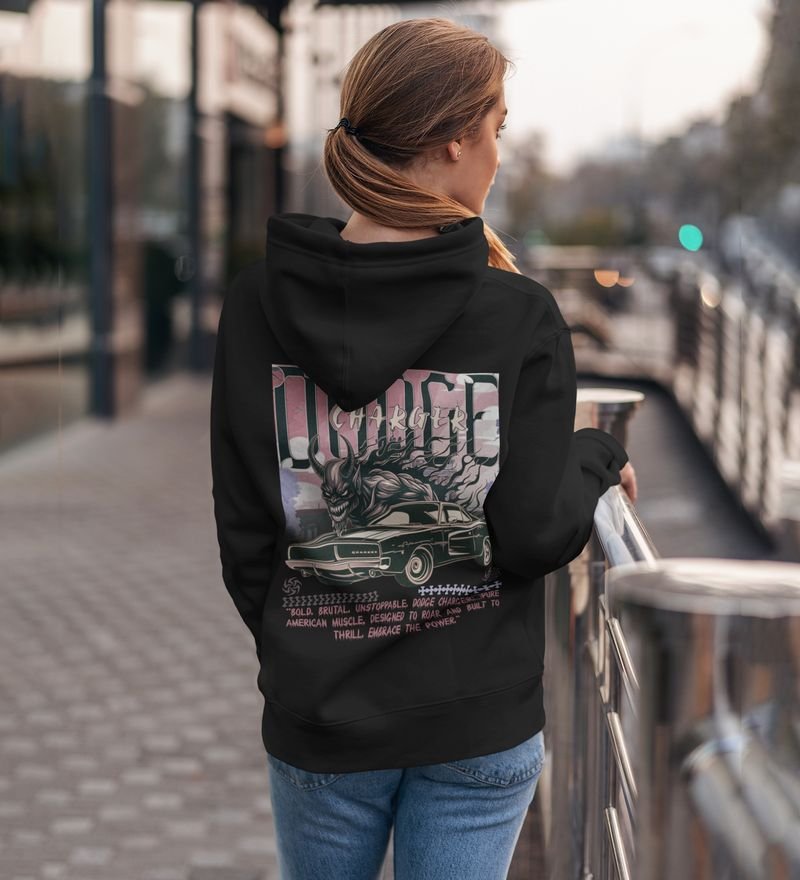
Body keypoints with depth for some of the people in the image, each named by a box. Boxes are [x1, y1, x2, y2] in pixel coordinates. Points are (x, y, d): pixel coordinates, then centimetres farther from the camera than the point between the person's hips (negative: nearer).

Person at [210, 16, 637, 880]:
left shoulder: (258, 305, -6)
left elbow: (245, 529, -3)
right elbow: (536, 534, -13)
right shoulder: (520, 315, -12)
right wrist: (597, 456, 7)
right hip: (478, 722, -2)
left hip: (319, 715, 2)